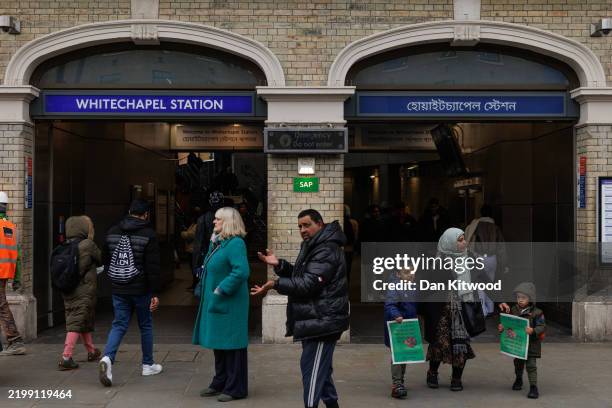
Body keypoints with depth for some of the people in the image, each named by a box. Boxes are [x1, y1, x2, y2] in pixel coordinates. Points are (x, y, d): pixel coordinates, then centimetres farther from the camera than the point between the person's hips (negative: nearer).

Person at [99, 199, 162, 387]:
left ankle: (107, 357, -16)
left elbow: (106, 261, 13)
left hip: (118, 290, 4)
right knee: (146, 326, 12)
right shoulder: (149, 235, -11)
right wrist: (155, 293, -12)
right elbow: (153, 268, -14)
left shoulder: (112, 232, 5)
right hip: (141, 290, -4)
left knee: (119, 325, 8)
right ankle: (148, 365, 23)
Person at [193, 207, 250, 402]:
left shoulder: (235, 243, -17)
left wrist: (221, 290, -23)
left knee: (231, 346, -1)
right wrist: (206, 289, 12)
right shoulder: (217, 242, 12)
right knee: (218, 345, 17)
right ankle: (220, 383, 29)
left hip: (229, 304, -10)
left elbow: (241, 272, -27)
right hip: (215, 303, 10)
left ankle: (235, 388, 8)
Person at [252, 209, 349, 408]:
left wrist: (275, 284, -26)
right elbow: (299, 275, 20)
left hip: (322, 321, -11)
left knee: (311, 367, -11)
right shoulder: (312, 247, 18)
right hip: (316, 319, 11)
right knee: (320, 367, 19)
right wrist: (279, 264, 4)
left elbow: (308, 284, -23)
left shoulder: (326, 250, -17)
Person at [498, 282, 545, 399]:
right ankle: (518, 379, 45)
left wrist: (533, 330, -33)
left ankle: (533, 387, 0)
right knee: (518, 363, 22)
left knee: (531, 365, -6)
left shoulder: (536, 313, -14)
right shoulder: (513, 310, 1)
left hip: (531, 343, -5)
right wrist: (502, 327, -8)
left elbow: (542, 327, -17)